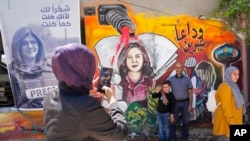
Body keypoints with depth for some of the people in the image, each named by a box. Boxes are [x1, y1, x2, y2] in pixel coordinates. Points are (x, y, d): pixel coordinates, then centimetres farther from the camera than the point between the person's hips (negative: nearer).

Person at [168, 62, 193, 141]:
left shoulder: (187, 79, 0)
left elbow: (190, 93, 1)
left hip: (185, 103, 1)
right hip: (175, 103, 0)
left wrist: (190, 105, -3)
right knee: (173, 121, 3)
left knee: (186, 121, 7)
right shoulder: (171, 79, -1)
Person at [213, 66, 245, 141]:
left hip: (233, 120, 10)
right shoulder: (225, 87, -16)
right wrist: (231, 121, -23)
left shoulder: (233, 86, 15)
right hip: (226, 121, -10)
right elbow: (226, 107, -21)